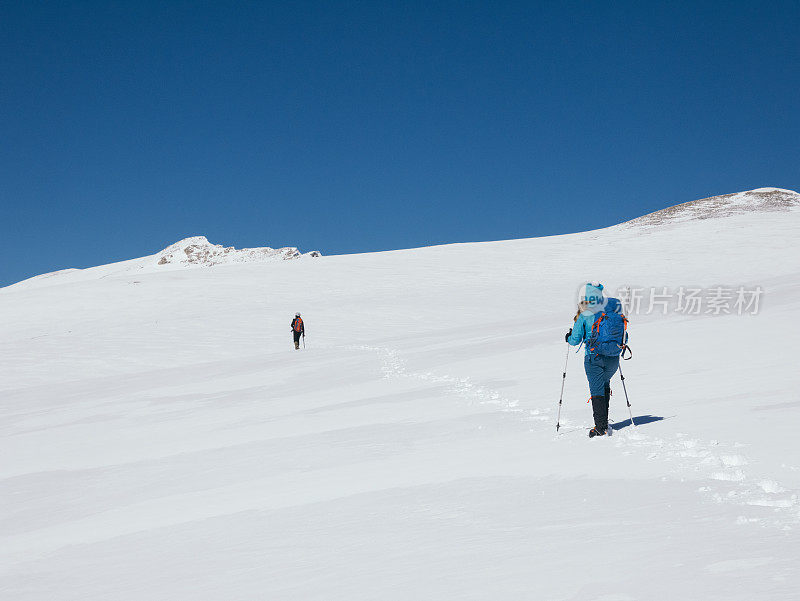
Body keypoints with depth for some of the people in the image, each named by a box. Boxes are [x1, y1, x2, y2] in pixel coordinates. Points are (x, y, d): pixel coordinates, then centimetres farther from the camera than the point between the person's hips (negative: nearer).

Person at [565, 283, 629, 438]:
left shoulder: (584, 317, -8)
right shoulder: (613, 312, 2)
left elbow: (575, 340, -5)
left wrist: (568, 337, 17)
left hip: (594, 357, -4)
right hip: (613, 359, 4)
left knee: (597, 390, 0)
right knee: (605, 385, 25)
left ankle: (600, 427, -7)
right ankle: (604, 421, 29)